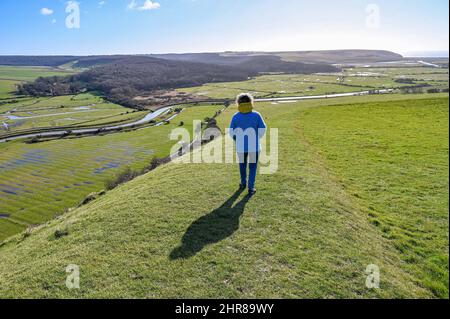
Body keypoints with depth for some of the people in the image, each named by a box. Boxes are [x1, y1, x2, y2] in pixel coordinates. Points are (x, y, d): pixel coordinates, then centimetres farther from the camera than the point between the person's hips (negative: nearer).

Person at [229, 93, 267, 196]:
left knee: (242, 165, 22)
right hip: (254, 146, -1)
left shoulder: (236, 117, -9)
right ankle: (251, 188, 12)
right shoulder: (256, 115, -11)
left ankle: (243, 183, 38)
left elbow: (231, 132, -3)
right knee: (252, 167, 12)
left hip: (241, 146, 1)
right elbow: (263, 129, -6)